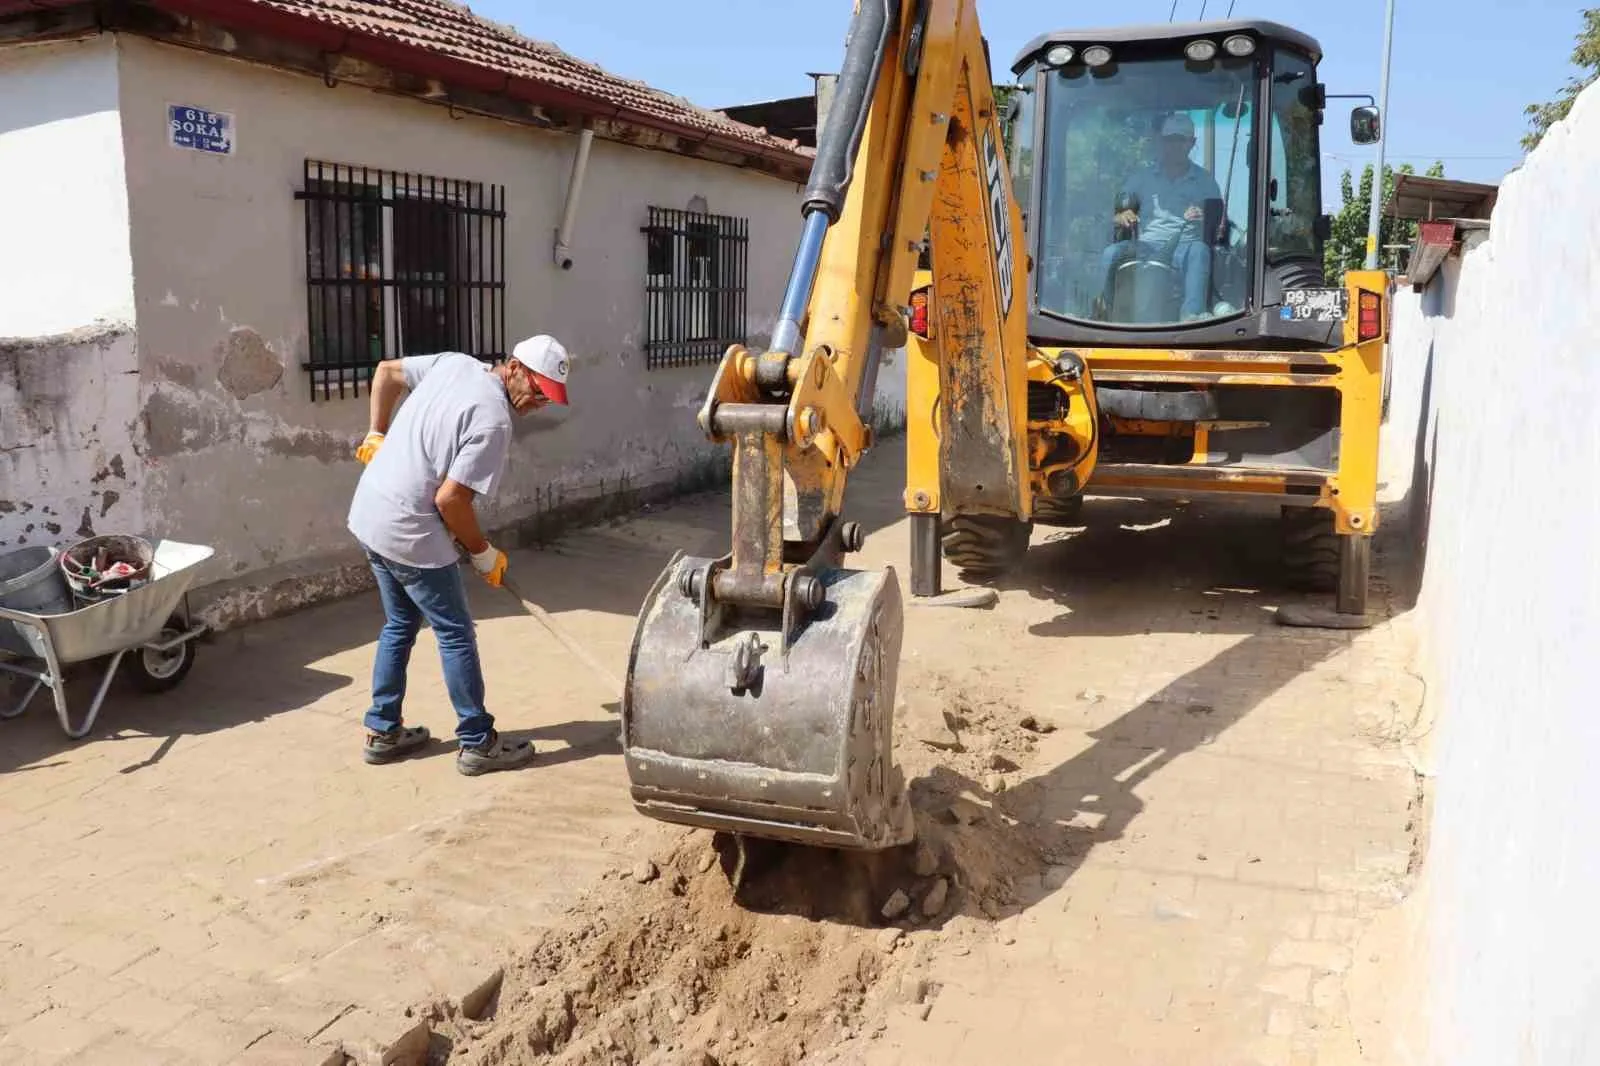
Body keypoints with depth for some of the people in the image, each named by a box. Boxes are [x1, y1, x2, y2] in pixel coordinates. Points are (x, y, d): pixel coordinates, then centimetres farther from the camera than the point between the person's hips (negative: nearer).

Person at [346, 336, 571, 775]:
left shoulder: (454, 362, 4)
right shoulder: (494, 421, -20)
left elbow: (386, 371, 15)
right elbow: (450, 499, -21)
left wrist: (377, 435, 21)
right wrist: (483, 552, -7)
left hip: (369, 513, 9)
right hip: (410, 533, -9)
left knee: (400, 623, 21)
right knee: (456, 633, 3)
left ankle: (382, 731, 29)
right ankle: (477, 743, 11)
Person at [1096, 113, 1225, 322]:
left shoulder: (1205, 181, 15)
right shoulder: (1143, 178, 18)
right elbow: (1116, 213, 15)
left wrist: (1205, 218, -12)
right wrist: (1122, 216, -11)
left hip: (1184, 248, -1)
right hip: (1146, 246, 1)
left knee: (1199, 250, -38)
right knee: (1110, 254, -31)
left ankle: (1191, 316, -50)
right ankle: (1106, 309, -15)